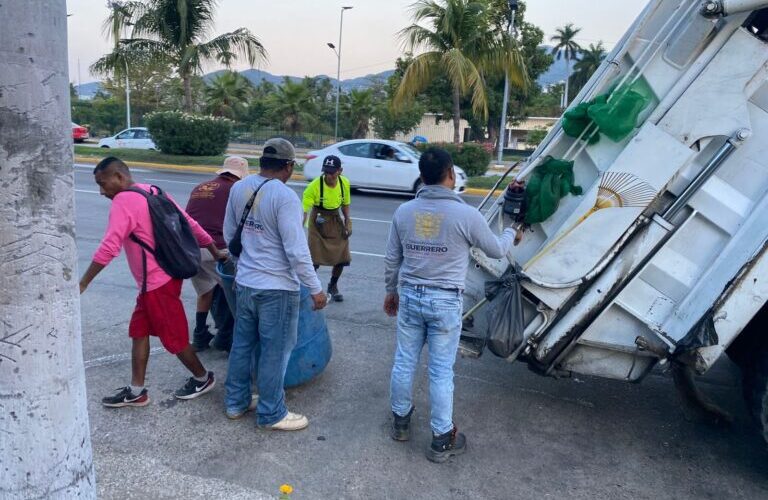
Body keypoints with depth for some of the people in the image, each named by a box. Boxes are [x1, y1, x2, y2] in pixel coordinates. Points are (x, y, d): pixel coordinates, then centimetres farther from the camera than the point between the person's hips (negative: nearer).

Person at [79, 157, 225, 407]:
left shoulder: (123, 201, -16)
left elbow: (109, 248, -25)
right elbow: (190, 223, 12)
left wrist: (83, 283, -19)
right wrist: (215, 252, 18)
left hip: (157, 282, -9)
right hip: (163, 276, 9)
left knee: (173, 337, 7)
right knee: (139, 331, 15)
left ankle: (203, 378, 26)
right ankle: (136, 391, 23)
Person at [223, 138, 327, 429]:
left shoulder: (239, 188, 3)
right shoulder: (285, 197, -20)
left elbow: (229, 235, 14)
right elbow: (297, 251, -21)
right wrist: (315, 289, -12)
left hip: (244, 283, 7)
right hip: (277, 288, -7)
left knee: (242, 344, 20)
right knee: (274, 353, 7)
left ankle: (236, 402, 35)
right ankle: (271, 414, 21)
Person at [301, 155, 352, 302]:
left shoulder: (345, 183, -12)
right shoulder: (314, 186, -28)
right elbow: (304, 210, -31)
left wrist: (347, 223, -1)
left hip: (336, 221, 4)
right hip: (318, 222, -4)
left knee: (342, 257, 8)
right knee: (315, 259, -7)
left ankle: (333, 286, 32)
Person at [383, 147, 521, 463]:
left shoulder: (404, 211, 0)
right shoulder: (466, 215, -12)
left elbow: (392, 259, 8)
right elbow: (496, 251, 3)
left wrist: (391, 291, 23)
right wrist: (510, 232, 25)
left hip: (410, 297, 4)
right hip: (445, 302, -4)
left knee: (404, 362, 16)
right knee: (441, 372, 5)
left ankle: (401, 421, 35)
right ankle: (442, 440, 18)